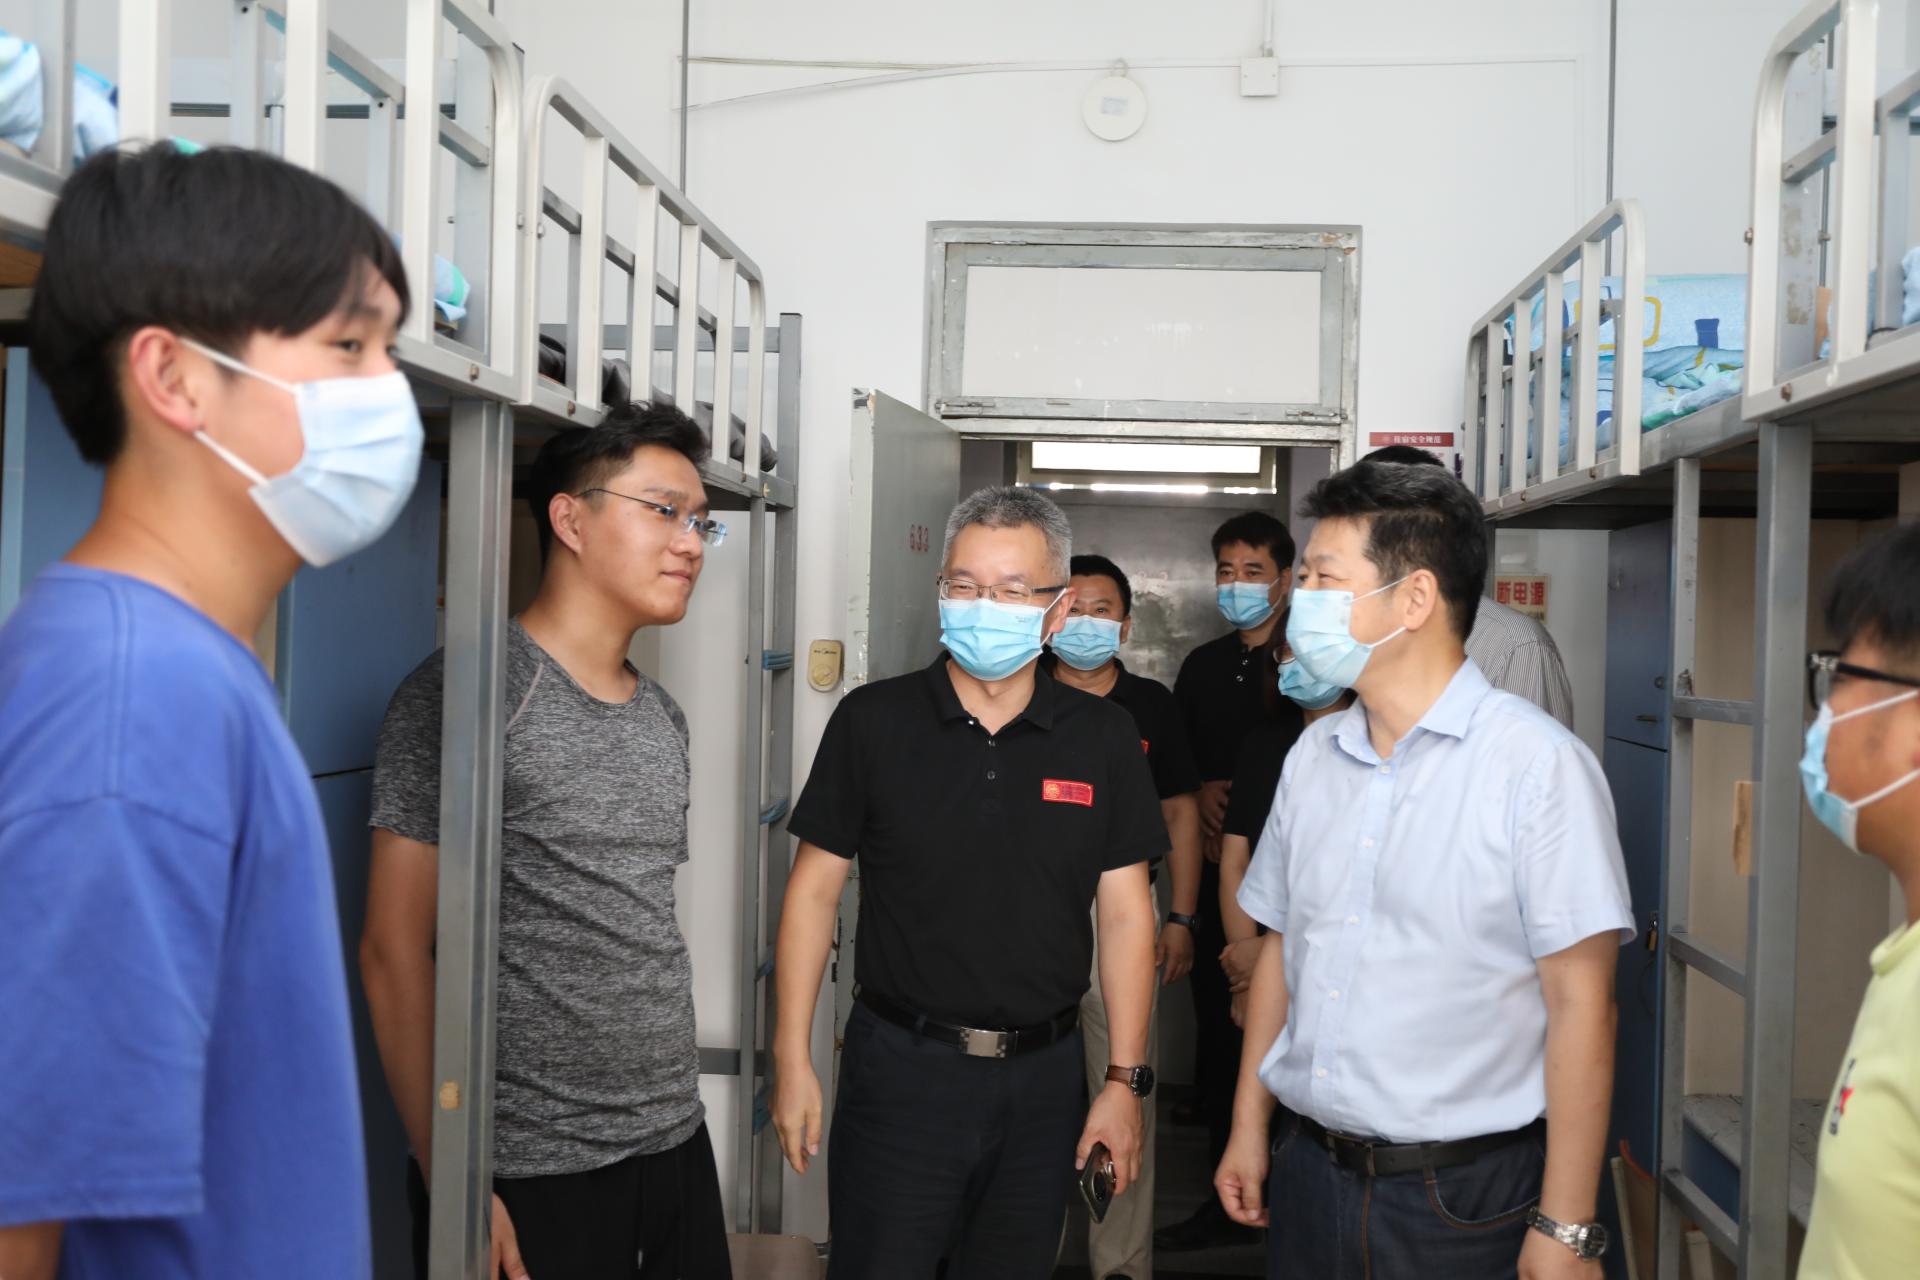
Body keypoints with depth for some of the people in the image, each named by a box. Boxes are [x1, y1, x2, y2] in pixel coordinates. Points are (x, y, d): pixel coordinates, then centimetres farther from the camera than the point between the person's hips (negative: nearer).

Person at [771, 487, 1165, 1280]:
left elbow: (1124, 913, 2)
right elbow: (815, 891, -1)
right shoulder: (872, 721, -4)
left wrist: (1124, 1081, 0)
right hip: (899, 1065, -1)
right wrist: (792, 1060, -3)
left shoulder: (1102, 739, 0)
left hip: (1042, 1076, 2)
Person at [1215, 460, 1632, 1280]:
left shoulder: (1540, 764, -14)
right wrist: (1249, 1128, 11)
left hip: (1465, 1201, -5)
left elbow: (1579, 1004, -14)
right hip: (1308, 1173, 5)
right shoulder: (1313, 756, 5)